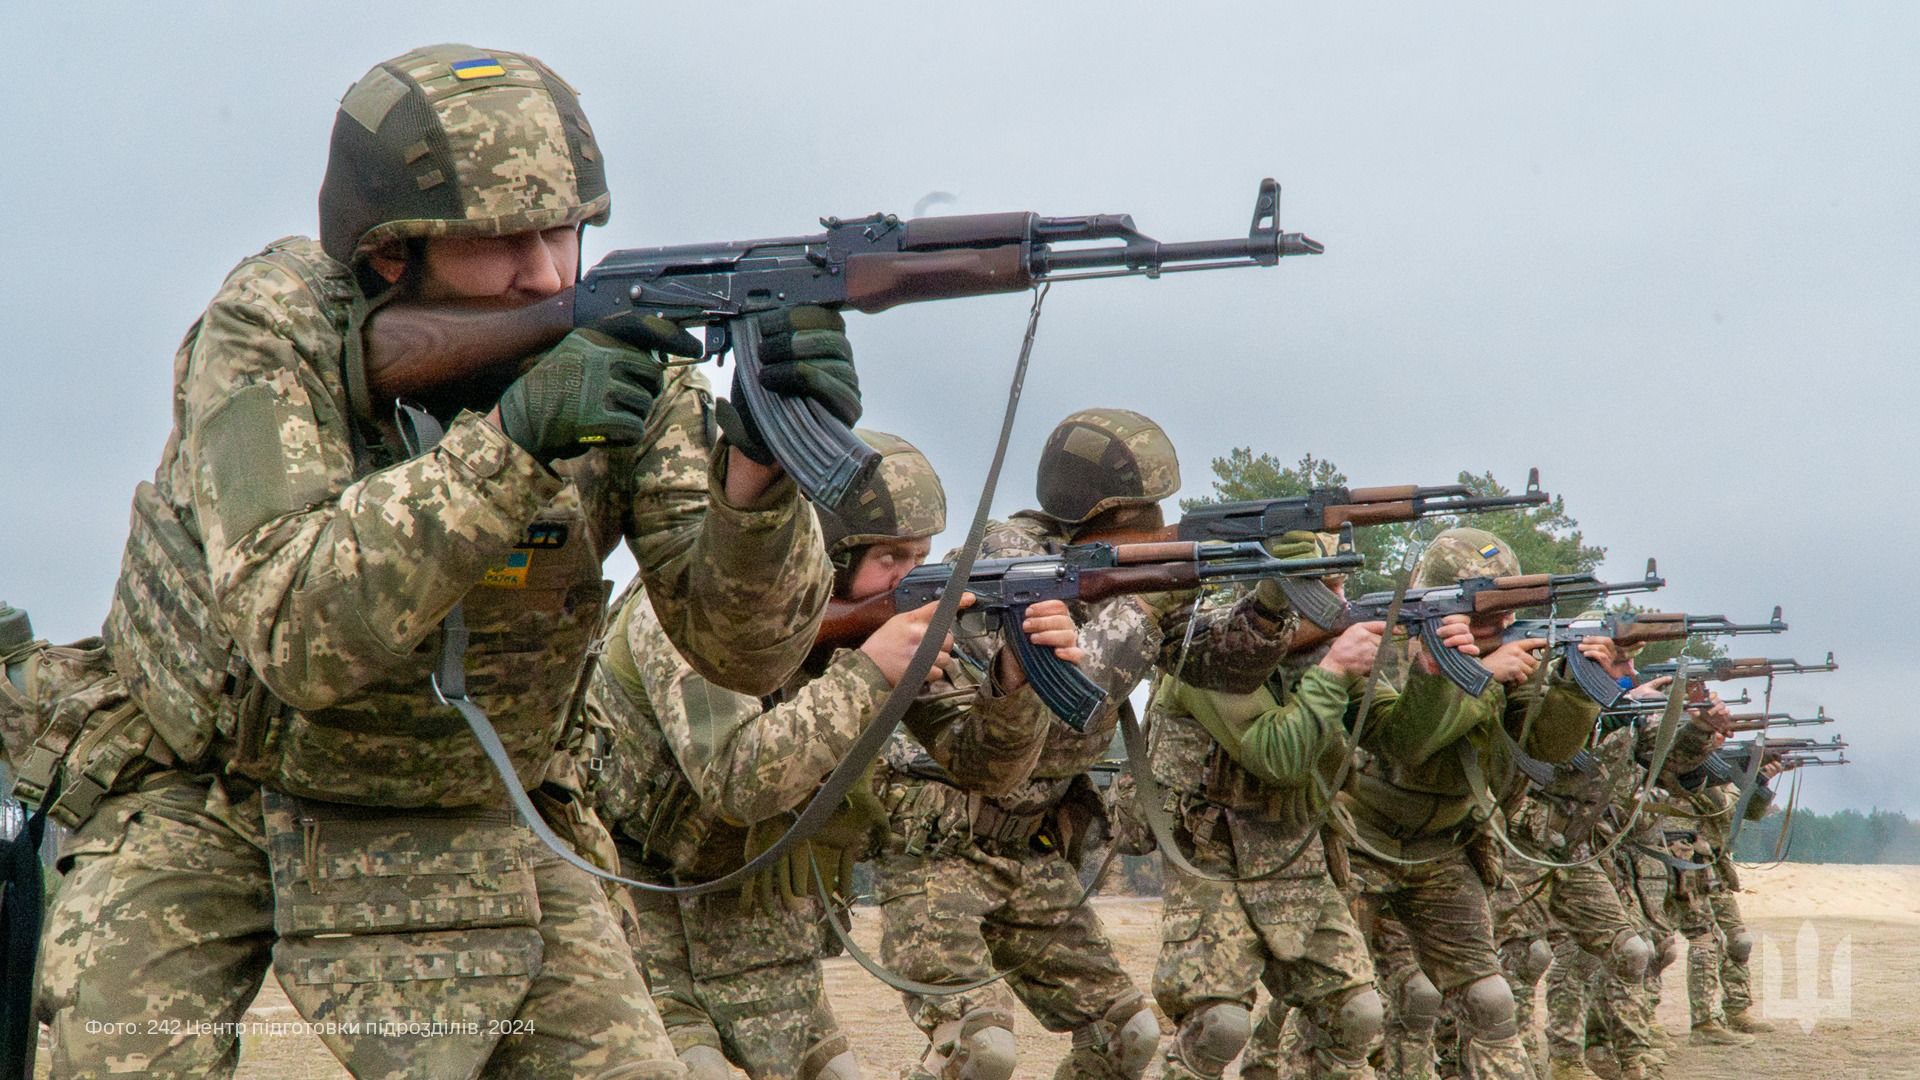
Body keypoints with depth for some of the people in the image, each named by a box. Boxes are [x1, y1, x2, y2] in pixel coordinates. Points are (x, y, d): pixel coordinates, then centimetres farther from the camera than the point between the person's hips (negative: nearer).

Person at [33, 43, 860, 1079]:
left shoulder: (618, 361, -16)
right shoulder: (268, 333, -24)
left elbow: (741, 647, -21)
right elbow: (295, 634, -37)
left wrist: (758, 474, -41)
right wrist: (509, 438, -46)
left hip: (464, 817, 2)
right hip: (212, 798, -2)